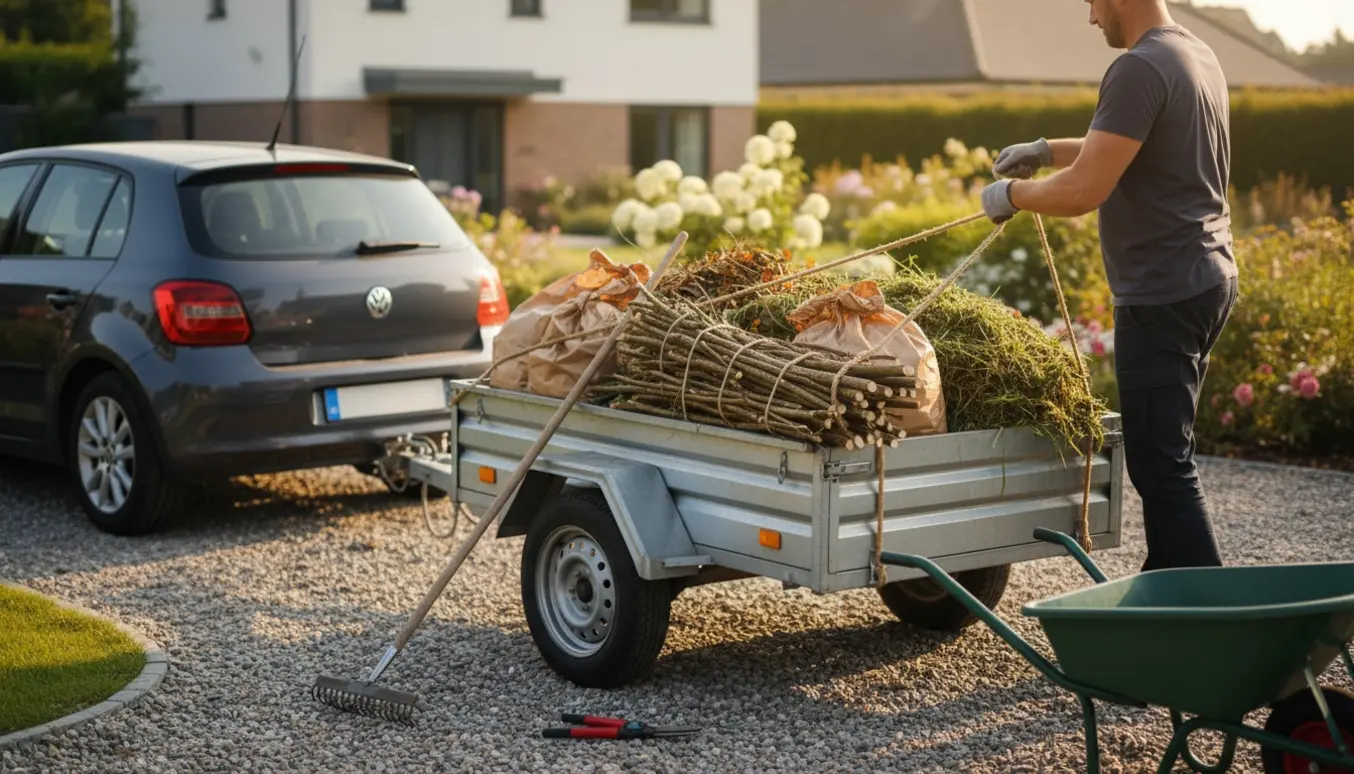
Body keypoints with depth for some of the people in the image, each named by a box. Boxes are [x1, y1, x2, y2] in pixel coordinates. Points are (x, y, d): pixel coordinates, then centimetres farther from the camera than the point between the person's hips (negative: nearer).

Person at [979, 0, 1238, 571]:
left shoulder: (1138, 69, -18)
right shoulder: (1196, 54, 14)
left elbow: (1083, 192, -22)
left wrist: (1013, 193, -5)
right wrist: (1047, 151, 22)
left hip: (1162, 295, -10)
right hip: (1208, 278, 10)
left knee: (1161, 464, -6)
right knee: (1165, 454, 17)